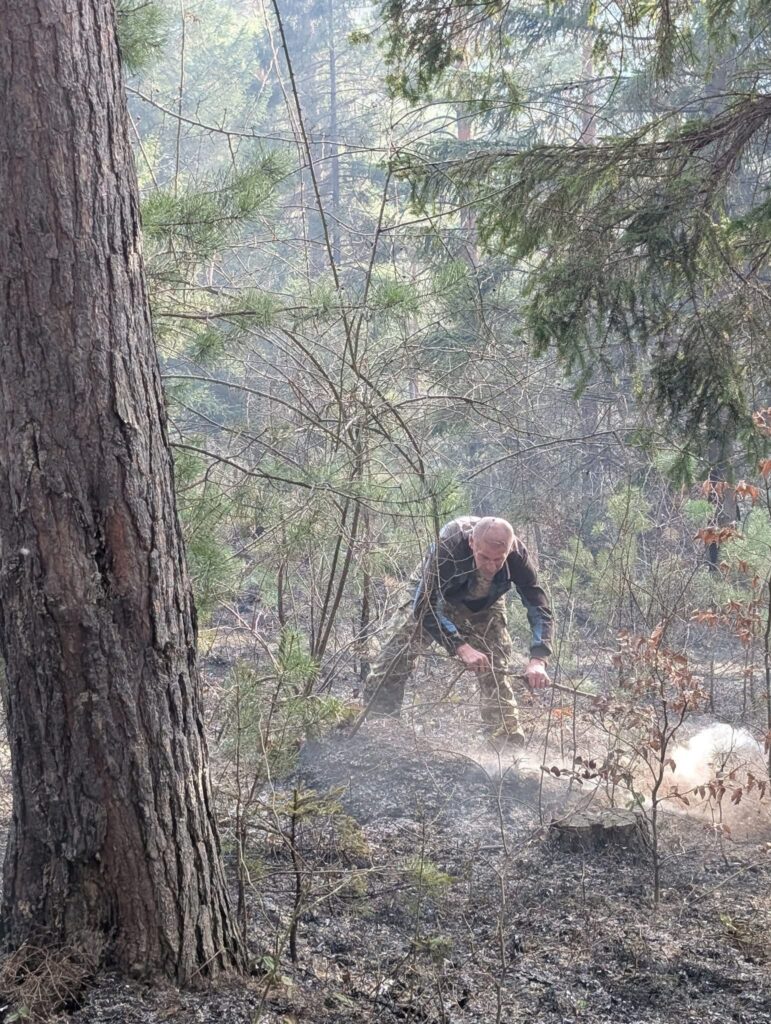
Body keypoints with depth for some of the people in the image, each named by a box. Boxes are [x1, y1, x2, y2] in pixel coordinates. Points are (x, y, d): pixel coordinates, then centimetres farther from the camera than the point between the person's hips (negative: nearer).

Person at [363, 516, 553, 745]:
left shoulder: (517, 554, -33)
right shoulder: (448, 547, -42)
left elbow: (539, 607, -27)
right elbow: (425, 608, -40)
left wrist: (538, 660, -42)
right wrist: (462, 648, -49)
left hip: (484, 607, 2)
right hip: (435, 598, -2)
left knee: (496, 675, -9)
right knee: (392, 664, -12)